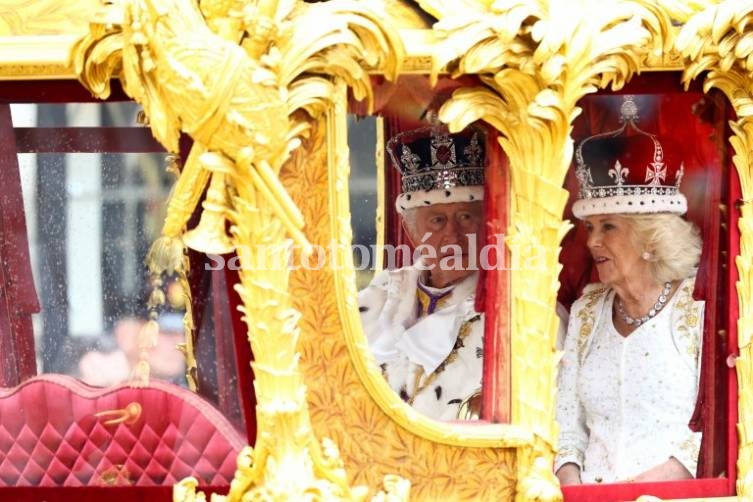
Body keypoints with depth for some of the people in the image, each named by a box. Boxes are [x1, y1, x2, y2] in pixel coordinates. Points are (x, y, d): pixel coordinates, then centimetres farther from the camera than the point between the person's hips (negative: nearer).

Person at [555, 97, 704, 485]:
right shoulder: (586, 310, 13)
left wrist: (648, 487, -17)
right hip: (592, 496, 4)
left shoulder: (700, 306, -3)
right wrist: (571, 484, -4)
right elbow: (567, 422, 13)